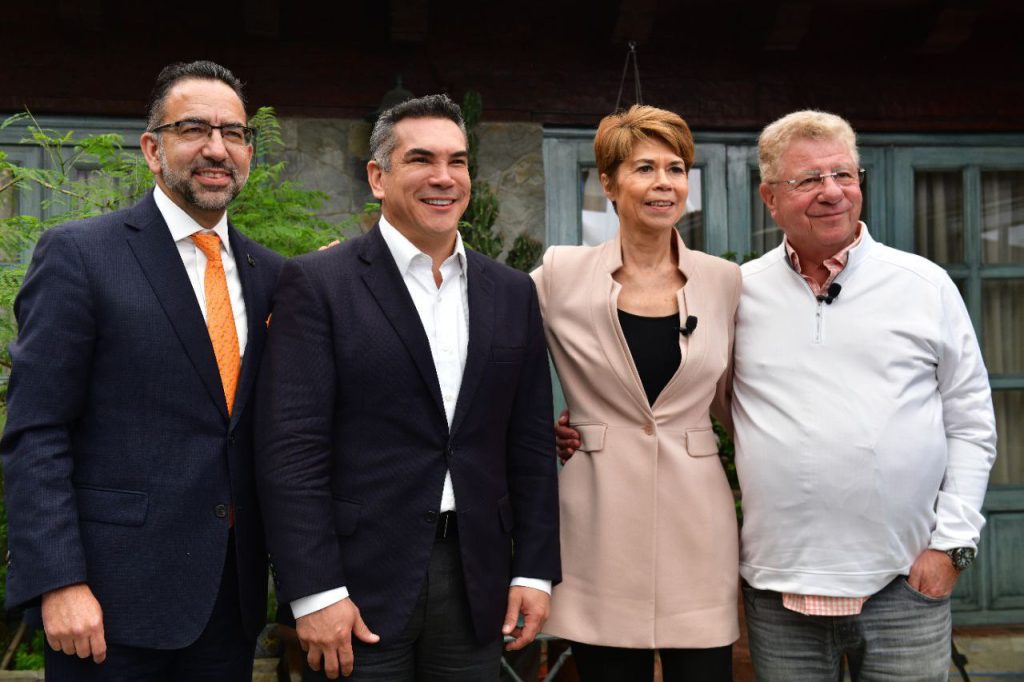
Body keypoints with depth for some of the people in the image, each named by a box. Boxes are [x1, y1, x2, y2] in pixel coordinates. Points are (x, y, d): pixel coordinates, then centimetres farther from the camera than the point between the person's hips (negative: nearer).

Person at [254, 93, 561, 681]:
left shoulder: (513, 293, 9)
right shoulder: (317, 283, -5)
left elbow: (531, 445, 10)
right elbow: (291, 448, -10)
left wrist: (535, 571, 6)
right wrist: (314, 593, -13)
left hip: (477, 583, 4)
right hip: (360, 582, -4)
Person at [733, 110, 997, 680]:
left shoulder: (926, 285, 2)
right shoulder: (739, 293, 4)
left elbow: (971, 424, 4)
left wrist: (952, 542, -2)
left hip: (906, 581, 0)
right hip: (778, 584, 1)